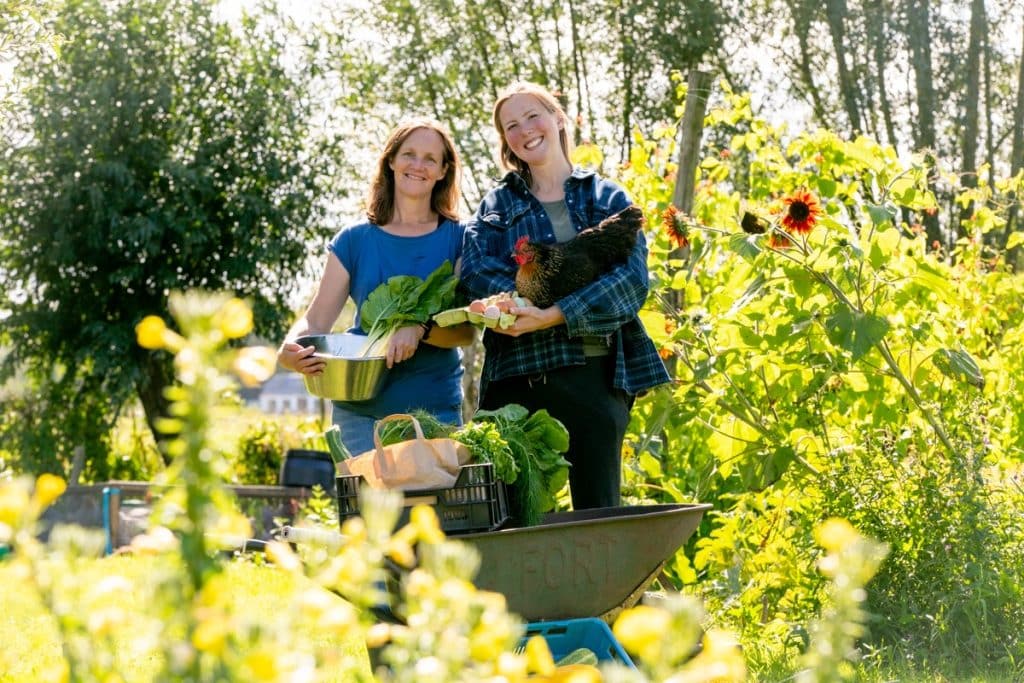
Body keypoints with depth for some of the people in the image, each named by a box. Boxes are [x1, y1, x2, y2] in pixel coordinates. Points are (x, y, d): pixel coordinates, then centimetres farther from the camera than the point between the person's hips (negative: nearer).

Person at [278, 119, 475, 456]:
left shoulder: (457, 238, 4)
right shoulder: (355, 240, 7)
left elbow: (466, 329, -5)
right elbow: (316, 319, 2)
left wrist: (420, 329, -25)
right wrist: (290, 349, -20)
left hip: (436, 411, 0)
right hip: (362, 412, 1)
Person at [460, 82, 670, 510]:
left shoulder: (607, 198, 12)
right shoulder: (496, 205, 15)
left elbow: (632, 277, -5)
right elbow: (475, 272, -4)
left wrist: (556, 314, -19)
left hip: (598, 374, -1)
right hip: (520, 375, 1)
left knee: (599, 511, 0)